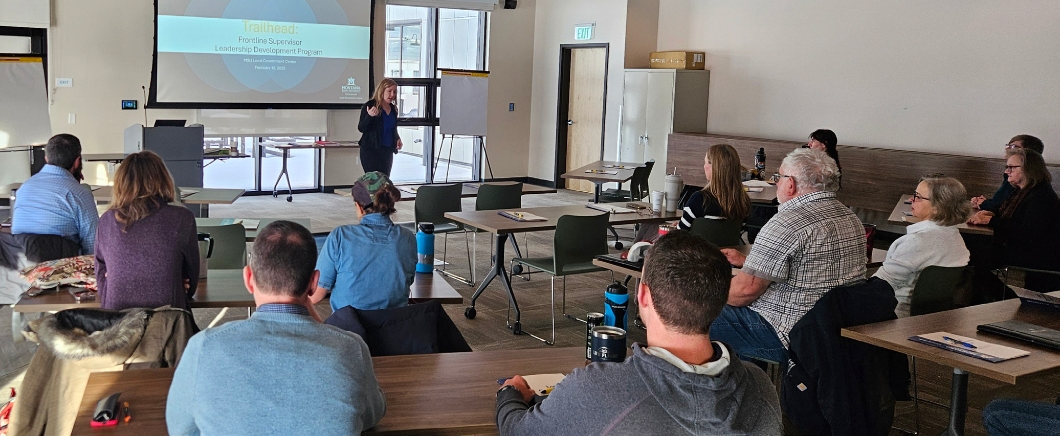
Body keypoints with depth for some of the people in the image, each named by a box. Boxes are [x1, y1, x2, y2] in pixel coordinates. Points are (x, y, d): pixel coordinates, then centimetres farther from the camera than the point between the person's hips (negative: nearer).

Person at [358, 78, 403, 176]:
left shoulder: (393, 108, 12)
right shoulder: (369, 106, -7)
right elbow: (361, 128, -8)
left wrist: (397, 139, 5)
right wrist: (369, 116, -25)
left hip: (388, 151, 6)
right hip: (371, 150, -6)